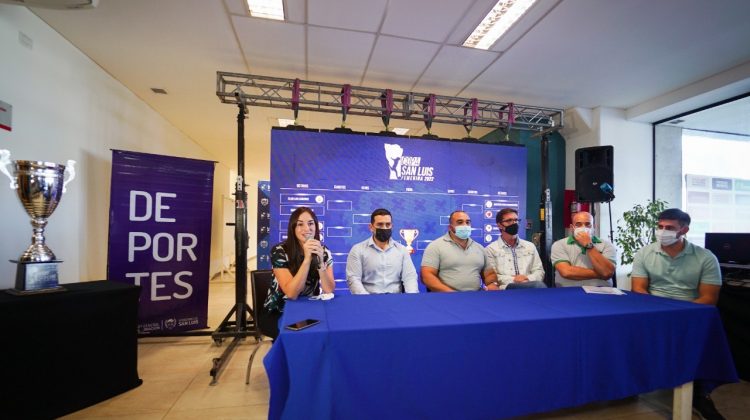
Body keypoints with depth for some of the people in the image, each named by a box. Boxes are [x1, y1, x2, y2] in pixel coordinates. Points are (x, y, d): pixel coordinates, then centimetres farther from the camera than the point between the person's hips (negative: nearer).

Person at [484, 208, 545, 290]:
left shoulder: (530, 246, 20)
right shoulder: (490, 249, 5)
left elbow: (539, 271, 14)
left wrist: (528, 279, -9)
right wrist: (513, 279, -17)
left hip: (529, 285, 6)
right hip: (505, 288, -6)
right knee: (539, 285, -35)